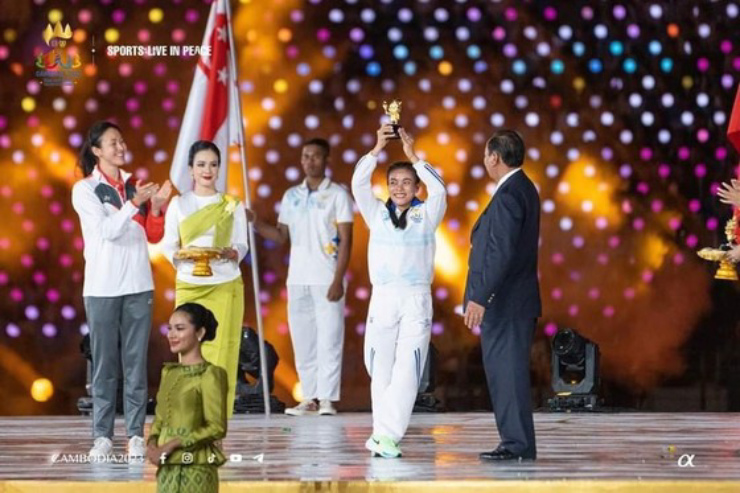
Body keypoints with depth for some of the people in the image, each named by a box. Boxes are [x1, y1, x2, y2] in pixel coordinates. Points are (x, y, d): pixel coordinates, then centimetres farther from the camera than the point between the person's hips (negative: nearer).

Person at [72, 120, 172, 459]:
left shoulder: (135, 185, 9)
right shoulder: (84, 189, -1)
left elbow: (153, 236, 10)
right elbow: (106, 230, -13)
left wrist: (156, 207, -7)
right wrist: (134, 203, -22)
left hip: (138, 284, 3)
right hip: (102, 287, -3)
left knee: (136, 361, 1)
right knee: (104, 362, 0)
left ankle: (136, 434, 2)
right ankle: (102, 435, 2)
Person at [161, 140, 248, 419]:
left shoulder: (232, 205, 9)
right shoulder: (179, 204, 8)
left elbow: (243, 245, 7)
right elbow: (168, 245, 5)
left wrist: (232, 253, -15)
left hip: (226, 285, 0)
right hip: (189, 286, 0)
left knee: (221, 354, -6)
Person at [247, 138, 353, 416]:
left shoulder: (337, 195, 0)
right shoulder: (291, 196, 13)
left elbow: (346, 241, -4)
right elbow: (281, 237, 15)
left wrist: (338, 280, -11)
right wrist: (255, 222, -1)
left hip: (326, 281, -5)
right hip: (297, 280, 5)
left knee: (328, 340, -6)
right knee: (302, 341, 5)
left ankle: (327, 399, -6)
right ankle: (309, 398, 9)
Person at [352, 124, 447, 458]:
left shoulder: (426, 215, 6)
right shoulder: (377, 214, 10)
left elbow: (439, 189, -11)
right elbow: (358, 184, -2)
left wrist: (412, 155, -13)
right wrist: (377, 149, -11)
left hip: (416, 299, -2)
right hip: (382, 297, 2)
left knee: (407, 370, -10)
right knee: (381, 369, 5)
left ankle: (386, 435, -14)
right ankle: (383, 433, 14)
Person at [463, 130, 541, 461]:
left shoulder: (508, 195, -17)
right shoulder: (523, 189, 15)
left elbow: (501, 253, -23)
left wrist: (480, 298, -24)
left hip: (504, 302, -10)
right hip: (513, 301, 10)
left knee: (507, 372, -6)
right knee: (504, 371, 13)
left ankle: (518, 445, -4)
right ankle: (516, 443, 16)